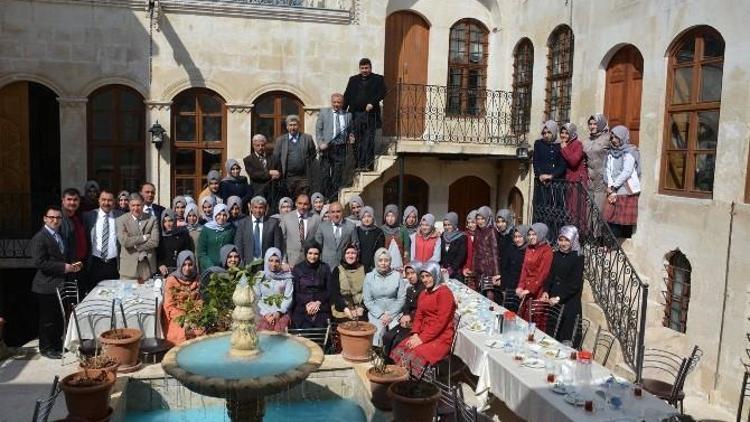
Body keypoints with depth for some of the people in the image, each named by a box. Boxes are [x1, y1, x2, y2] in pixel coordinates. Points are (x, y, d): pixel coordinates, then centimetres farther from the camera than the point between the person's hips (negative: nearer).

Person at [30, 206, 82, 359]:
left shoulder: (59, 235, 13)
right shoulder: (39, 238, -15)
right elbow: (39, 262, -23)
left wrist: (71, 265, 5)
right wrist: (64, 267, -22)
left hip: (59, 284, 9)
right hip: (46, 286, -9)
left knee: (58, 318, 18)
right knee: (47, 319, 3)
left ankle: (57, 344, 31)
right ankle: (46, 348, 16)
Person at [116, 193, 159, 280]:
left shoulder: (152, 220, 5)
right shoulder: (121, 220, 1)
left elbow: (155, 242, -5)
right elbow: (124, 241, -13)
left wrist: (135, 246, -10)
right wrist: (143, 237, -10)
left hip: (148, 265, 1)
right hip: (129, 266, -1)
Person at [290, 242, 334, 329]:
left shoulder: (324, 268, 8)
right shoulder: (297, 268, 6)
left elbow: (330, 290, 6)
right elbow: (294, 291, 4)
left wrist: (318, 302, -8)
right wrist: (306, 304, -11)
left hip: (322, 310, 1)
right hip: (302, 310, -1)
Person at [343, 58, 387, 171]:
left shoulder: (378, 79, 7)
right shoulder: (353, 80, 17)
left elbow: (382, 93, -7)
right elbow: (347, 96, 14)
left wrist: (372, 103, -19)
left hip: (370, 114, -3)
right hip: (356, 114, 3)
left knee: (369, 140, -6)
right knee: (358, 141, 6)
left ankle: (367, 165, -6)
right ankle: (358, 165, 11)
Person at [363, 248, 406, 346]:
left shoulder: (397, 275, 1)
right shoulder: (369, 277, 3)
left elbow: (401, 298, 0)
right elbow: (367, 300, 2)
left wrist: (390, 315, -7)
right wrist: (381, 314, -7)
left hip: (394, 312, 0)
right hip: (376, 313, 0)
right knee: (378, 331, -23)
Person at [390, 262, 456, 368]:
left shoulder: (444, 292, -9)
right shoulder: (423, 294, 17)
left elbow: (441, 321, -15)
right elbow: (418, 317, 15)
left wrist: (422, 338, -17)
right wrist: (415, 334, -5)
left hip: (441, 338, -7)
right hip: (423, 335, 7)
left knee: (414, 357, -27)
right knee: (398, 351, -15)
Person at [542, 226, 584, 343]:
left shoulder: (578, 258, -8)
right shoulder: (557, 255, 9)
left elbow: (575, 284, -12)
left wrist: (559, 297, -17)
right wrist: (546, 291, -3)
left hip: (569, 303, -5)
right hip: (553, 302, 5)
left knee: (566, 336, -3)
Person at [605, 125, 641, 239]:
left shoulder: (630, 152, -4)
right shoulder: (611, 153, 13)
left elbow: (626, 172, -11)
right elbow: (608, 171, 7)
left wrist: (613, 186, -7)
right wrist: (611, 189, -5)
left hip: (627, 192, -5)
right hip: (614, 192, 5)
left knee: (626, 222, -4)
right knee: (612, 222, -1)